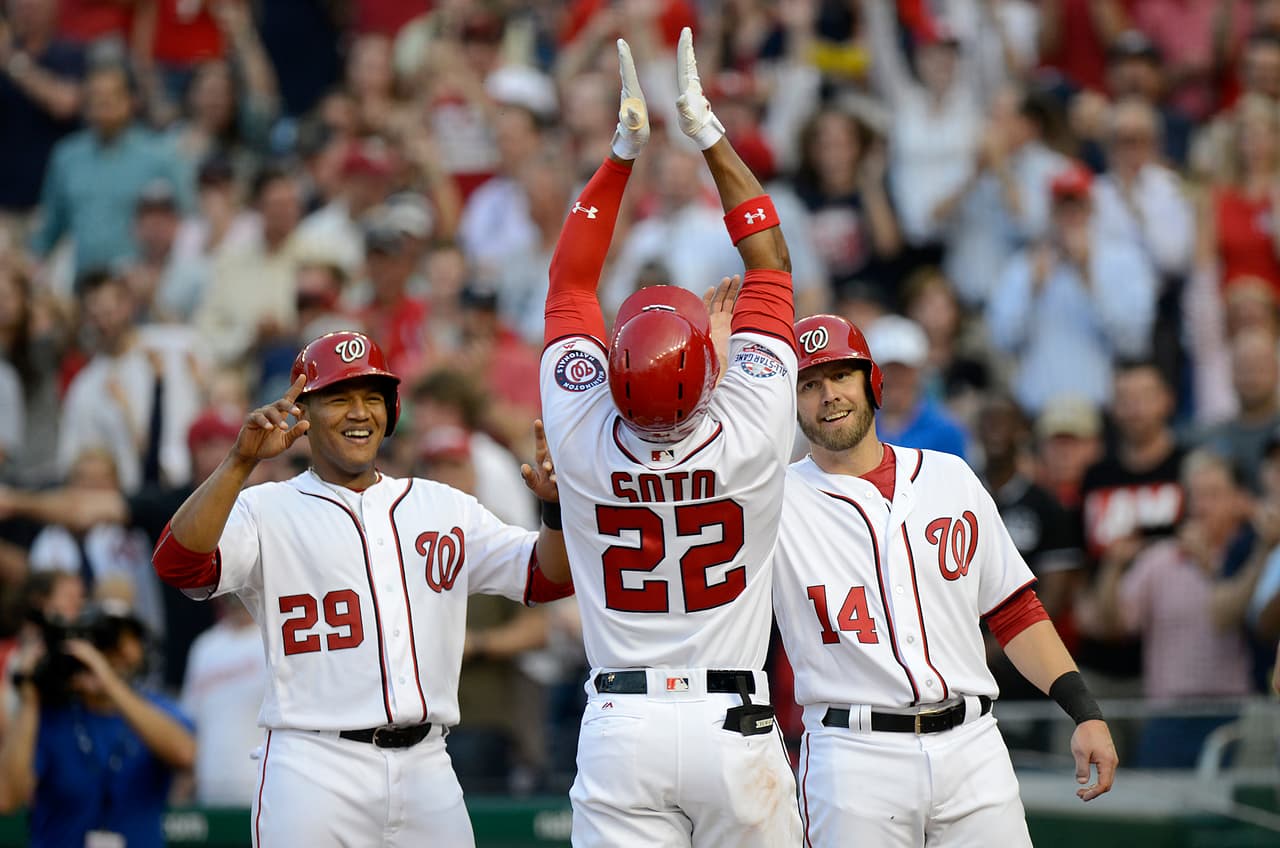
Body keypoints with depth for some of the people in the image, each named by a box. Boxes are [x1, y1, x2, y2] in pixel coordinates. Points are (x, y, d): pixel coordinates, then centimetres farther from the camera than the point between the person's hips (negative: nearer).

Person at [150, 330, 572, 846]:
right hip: (315, 771, -4)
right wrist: (242, 462, -26)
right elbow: (178, 564, -15)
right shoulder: (267, 510, 3)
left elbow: (548, 578, 13)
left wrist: (557, 507, -8)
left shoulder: (443, 508, 17)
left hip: (426, 764, 4)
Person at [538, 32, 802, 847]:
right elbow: (770, 266, 2)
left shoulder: (581, 436, -7)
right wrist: (710, 134, 6)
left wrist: (624, 150, 9)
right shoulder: (753, 432, -10)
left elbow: (570, 282, 8)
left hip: (621, 724, 1)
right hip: (734, 724, -1)